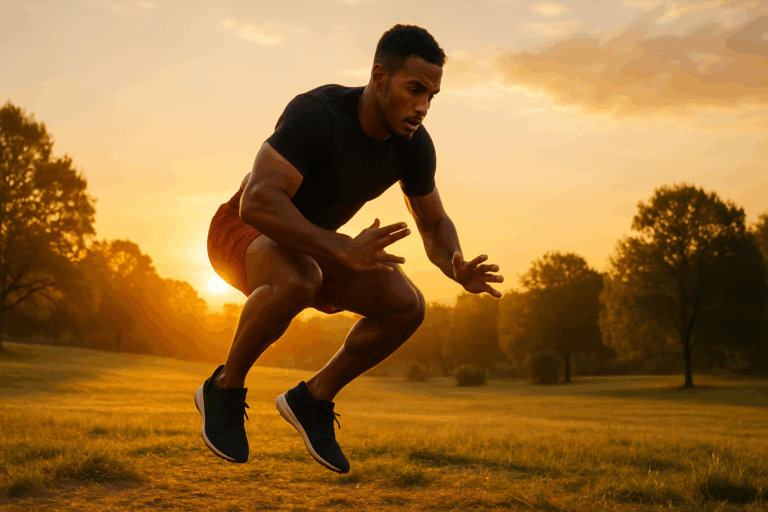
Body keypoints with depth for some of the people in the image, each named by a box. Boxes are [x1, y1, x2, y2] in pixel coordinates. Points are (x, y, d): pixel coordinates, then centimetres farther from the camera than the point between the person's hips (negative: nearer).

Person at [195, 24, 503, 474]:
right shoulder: (315, 113, -34)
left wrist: (459, 271, -23)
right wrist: (345, 252, -53)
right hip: (242, 235, -6)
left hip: (308, 248, 6)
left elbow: (435, 226, -1)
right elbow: (258, 204, -43)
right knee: (297, 283, -41)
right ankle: (224, 390, -14)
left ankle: (312, 398, 4)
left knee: (407, 306, -13)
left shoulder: (414, 144, -13)